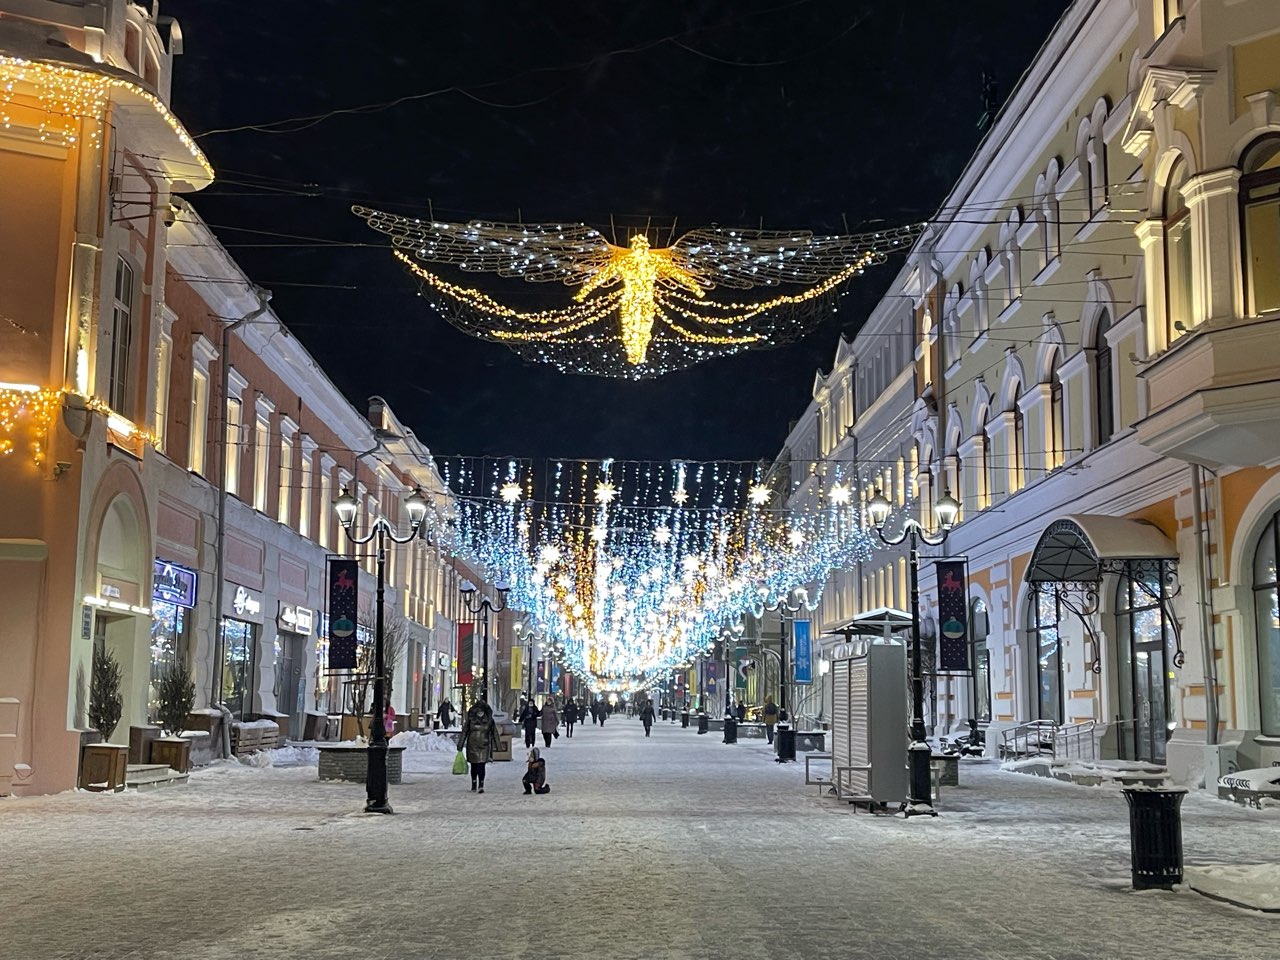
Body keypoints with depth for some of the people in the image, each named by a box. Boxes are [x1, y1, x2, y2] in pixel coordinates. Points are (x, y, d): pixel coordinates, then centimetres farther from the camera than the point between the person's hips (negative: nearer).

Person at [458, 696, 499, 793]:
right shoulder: (471, 719, -2)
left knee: (481, 766, -14)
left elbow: (494, 734, 5)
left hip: (484, 746, -2)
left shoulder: (489, 720, -2)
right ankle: (474, 786, 25)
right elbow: (464, 732, 3)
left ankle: (481, 786, -15)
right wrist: (460, 746, 2)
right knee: (474, 766, 12)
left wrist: (495, 747, 3)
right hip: (472, 746, 2)